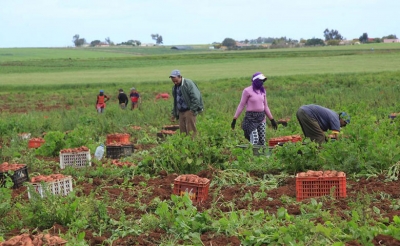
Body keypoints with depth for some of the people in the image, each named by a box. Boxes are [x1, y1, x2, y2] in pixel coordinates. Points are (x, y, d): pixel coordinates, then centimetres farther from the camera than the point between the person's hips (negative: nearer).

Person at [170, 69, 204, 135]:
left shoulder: (188, 83, -11)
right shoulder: (174, 87, 15)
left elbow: (195, 97, -17)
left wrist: (193, 109, -19)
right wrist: (174, 114, 20)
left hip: (189, 111, -8)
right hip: (181, 112, 8)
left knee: (190, 130, -9)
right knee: (182, 130, 6)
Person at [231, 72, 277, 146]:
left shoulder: (263, 91, 11)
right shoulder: (247, 91, -6)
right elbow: (241, 105, -2)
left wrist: (272, 120, 18)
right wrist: (234, 119, -6)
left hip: (261, 118, 6)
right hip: (251, 118, -6)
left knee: (262, 142, 4)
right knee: (255, 141, -16)